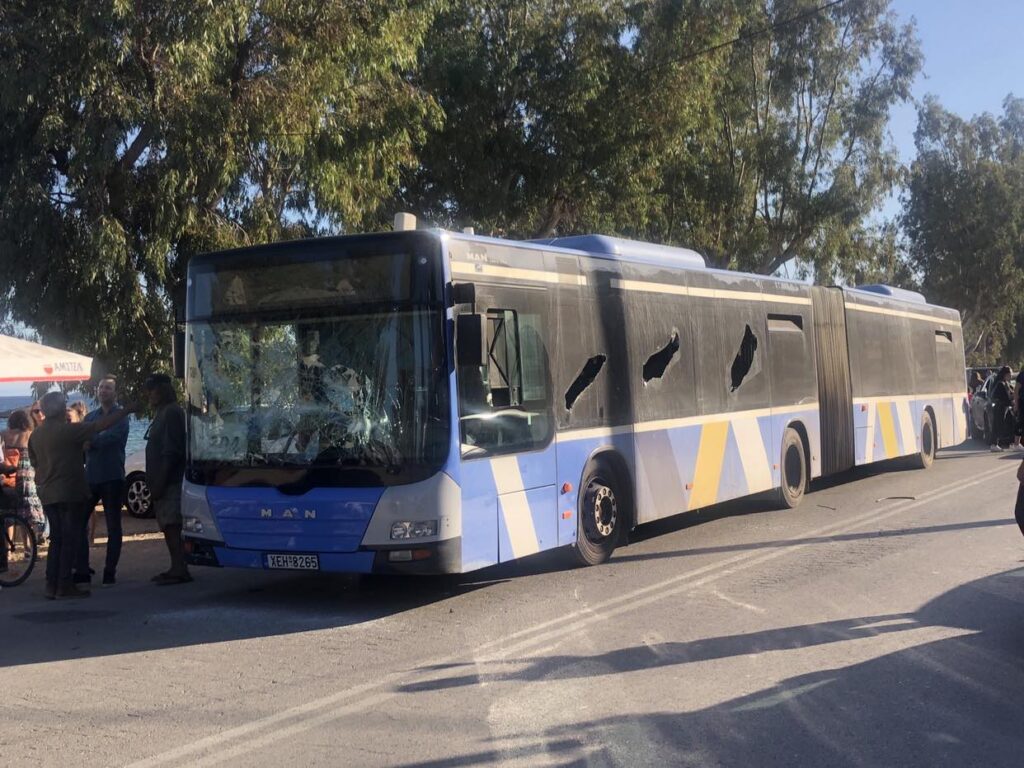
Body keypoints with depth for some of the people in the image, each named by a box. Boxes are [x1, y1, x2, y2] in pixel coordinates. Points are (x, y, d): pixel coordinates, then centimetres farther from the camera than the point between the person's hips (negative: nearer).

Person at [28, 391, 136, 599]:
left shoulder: (35, 435, 7)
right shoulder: (67, 430, -14)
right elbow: (101, 425, -15)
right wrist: (126, 411, -7)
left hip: (47, 494, 7)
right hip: (70, 492, -7)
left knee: (56, 539, 13)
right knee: (69, 539, -1)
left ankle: (51, 585, 10)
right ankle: (64, 585, -2)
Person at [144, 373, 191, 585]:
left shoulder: (172, 413, -12)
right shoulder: (162, 413, 20)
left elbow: (171, 453, -19)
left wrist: (159, 483, -20)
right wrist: (155, 483, 20)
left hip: (170, 481, -10)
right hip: (163, 482, 10)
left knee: (172, 525, -12)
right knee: (169, 526, 10)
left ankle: (180, 570, -13)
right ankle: (176, 568, 15)